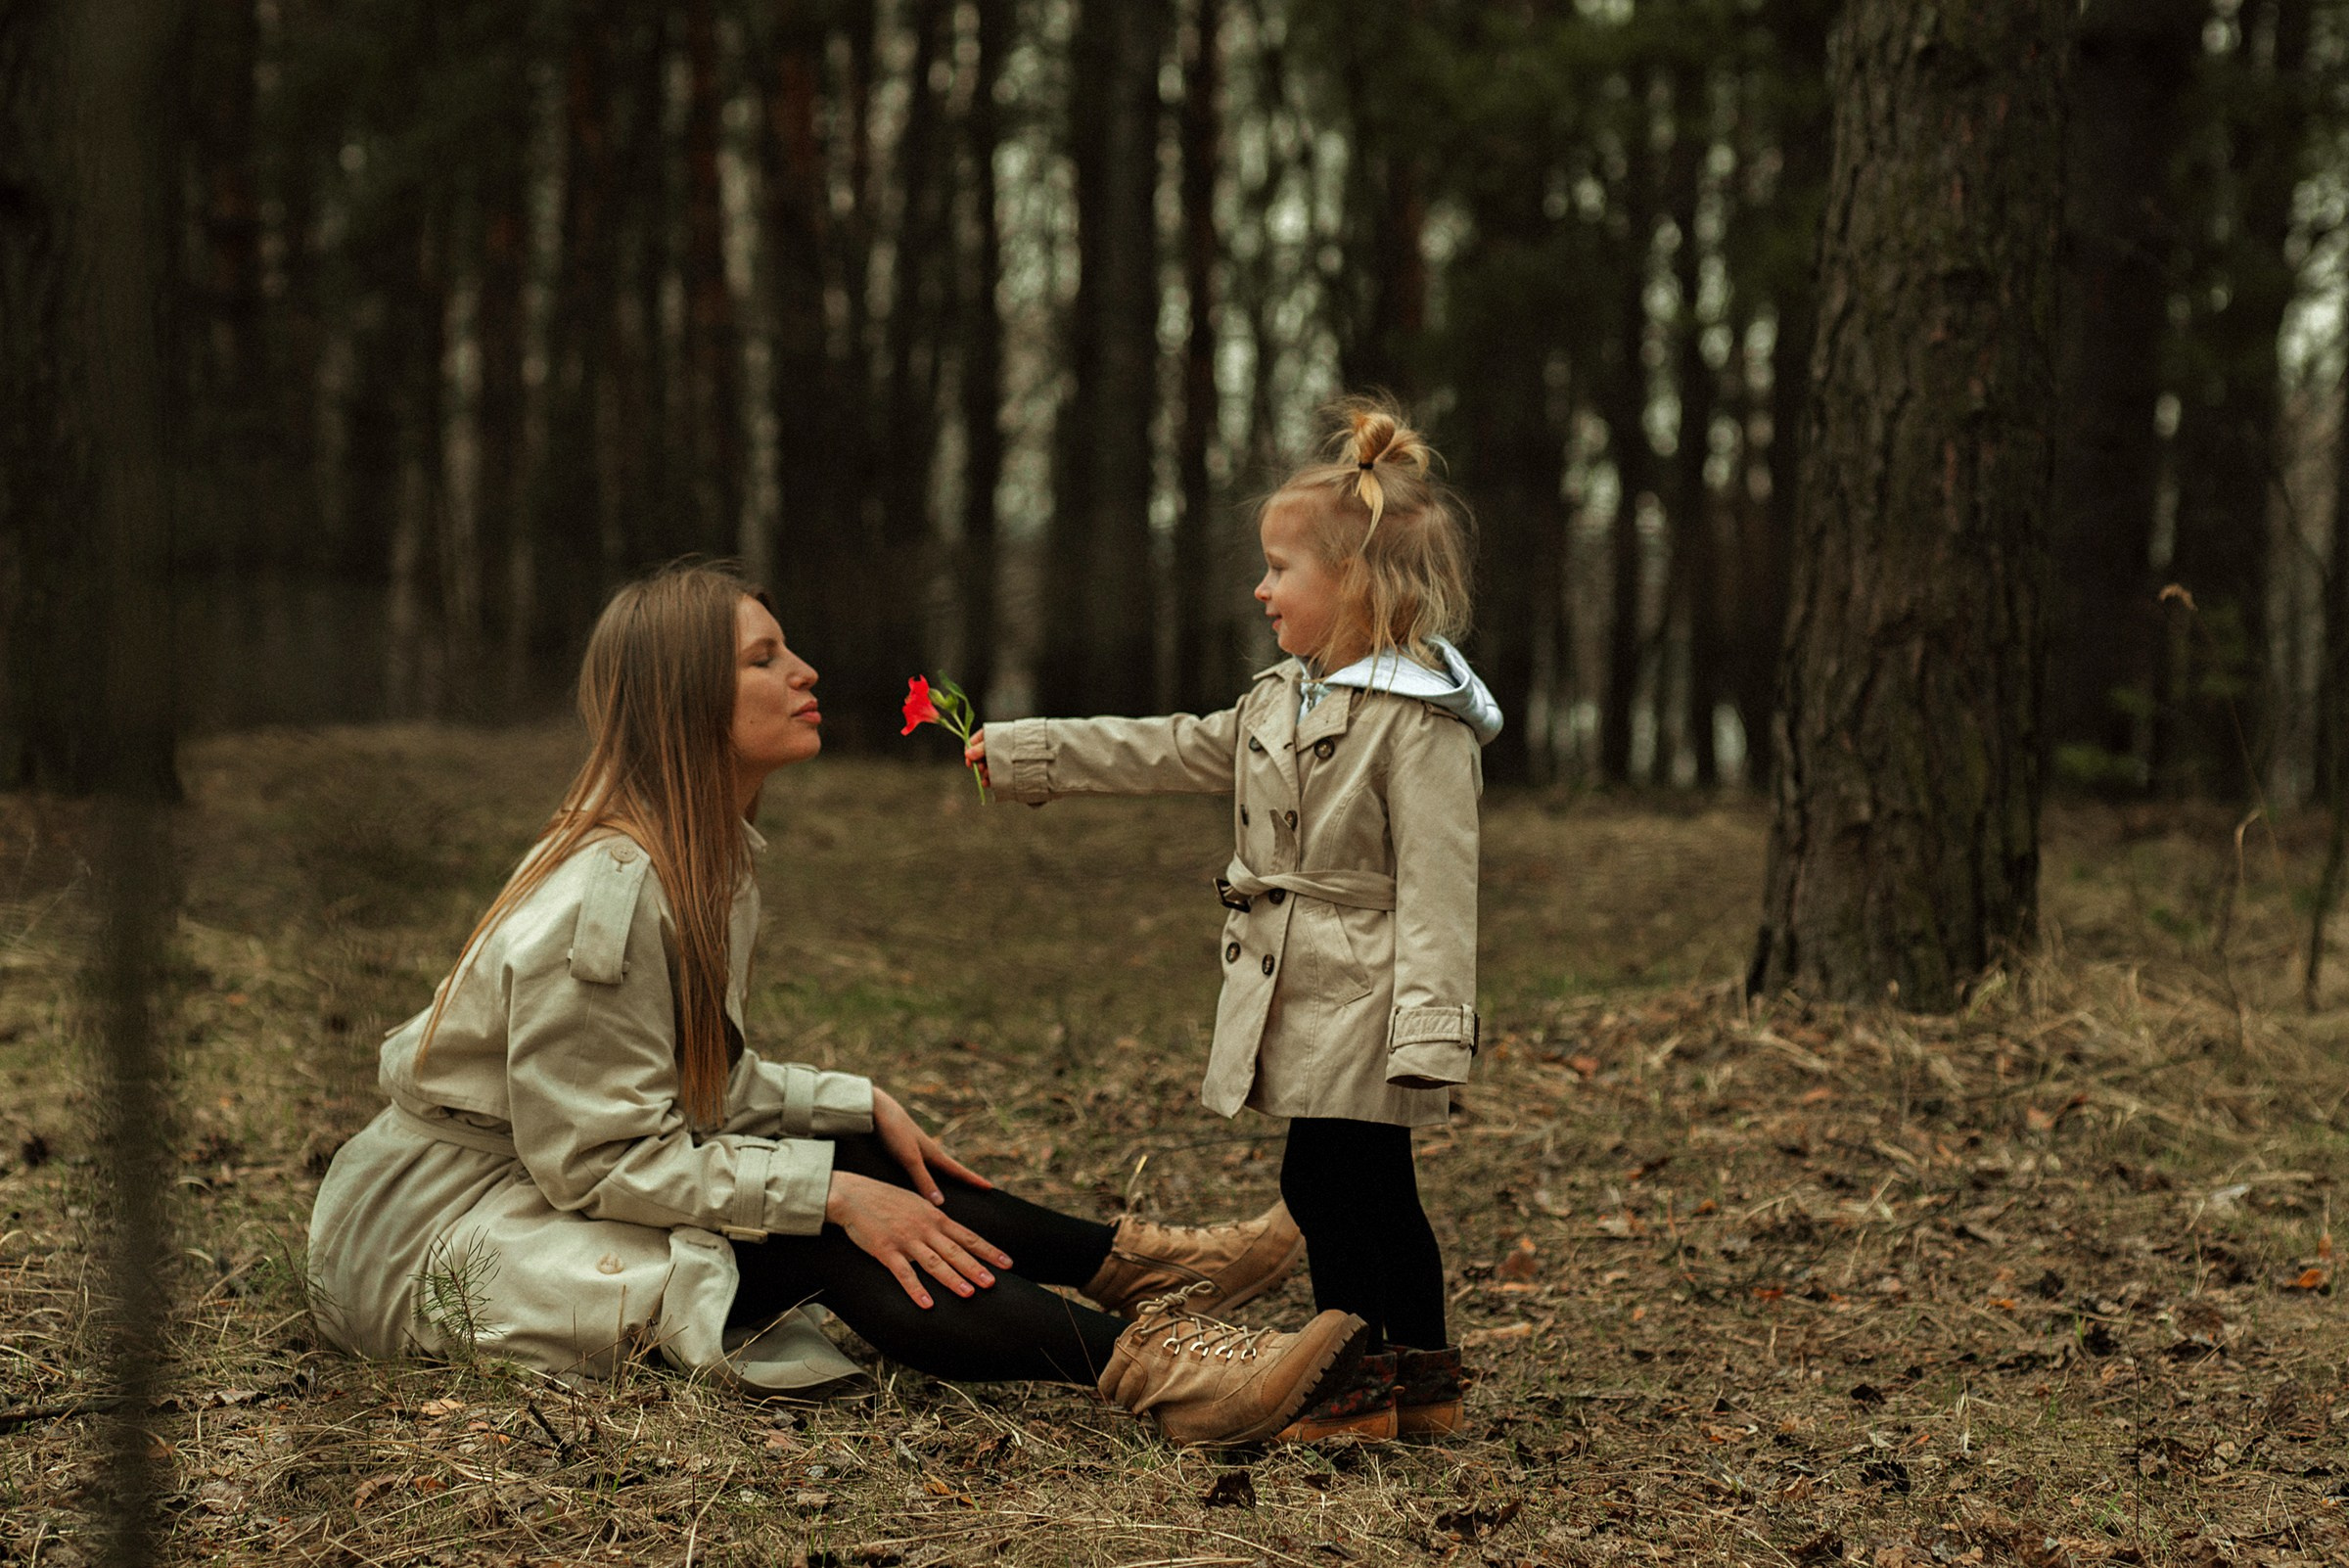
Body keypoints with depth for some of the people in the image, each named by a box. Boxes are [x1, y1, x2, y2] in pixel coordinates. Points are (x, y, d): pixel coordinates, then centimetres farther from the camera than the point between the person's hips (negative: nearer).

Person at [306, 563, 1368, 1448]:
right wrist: (827, 1193, -24)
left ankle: (1135, 1266, 4)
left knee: (867, 1169, -3)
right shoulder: (607, 896, -25)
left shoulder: (710, 865, 5)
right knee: (823, 1242, -21)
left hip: (548, 1189, 9)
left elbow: (704, 1082, 13)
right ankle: (1148, 1366, -26)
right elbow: (595, 1157, -25)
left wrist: (861, 1105, -1)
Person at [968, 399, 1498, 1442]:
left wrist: (1428, 1031, -24)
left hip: (1363, 994, -9)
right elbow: (1166, 752, 21)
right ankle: (1422, 1376, 21)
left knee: (1324, 1178, -7)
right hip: (1296, 993, 9)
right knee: (1372, 1188, 13)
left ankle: (1356, 1382, 3)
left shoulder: (1422, 721, -16)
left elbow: (1436, 885, -20)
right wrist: (1019, 755, 20)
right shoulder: (1281, 703, 13)